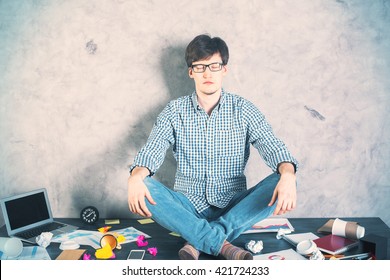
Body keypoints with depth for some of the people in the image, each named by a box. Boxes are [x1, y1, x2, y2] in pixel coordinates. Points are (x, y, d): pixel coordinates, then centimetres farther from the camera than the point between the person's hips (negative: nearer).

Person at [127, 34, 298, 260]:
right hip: (188, 208, 0)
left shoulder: (244, 110, 1)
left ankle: (198, 241, -26)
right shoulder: (175, 111, 3)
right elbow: (153, 150, -10)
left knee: (283, 183, -25)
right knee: (144, 187, -27)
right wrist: (136, 176, -34)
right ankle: (223, 246, -31)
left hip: (234, 208, 1)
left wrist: (288, 174, -35)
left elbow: (272, 146, -11)